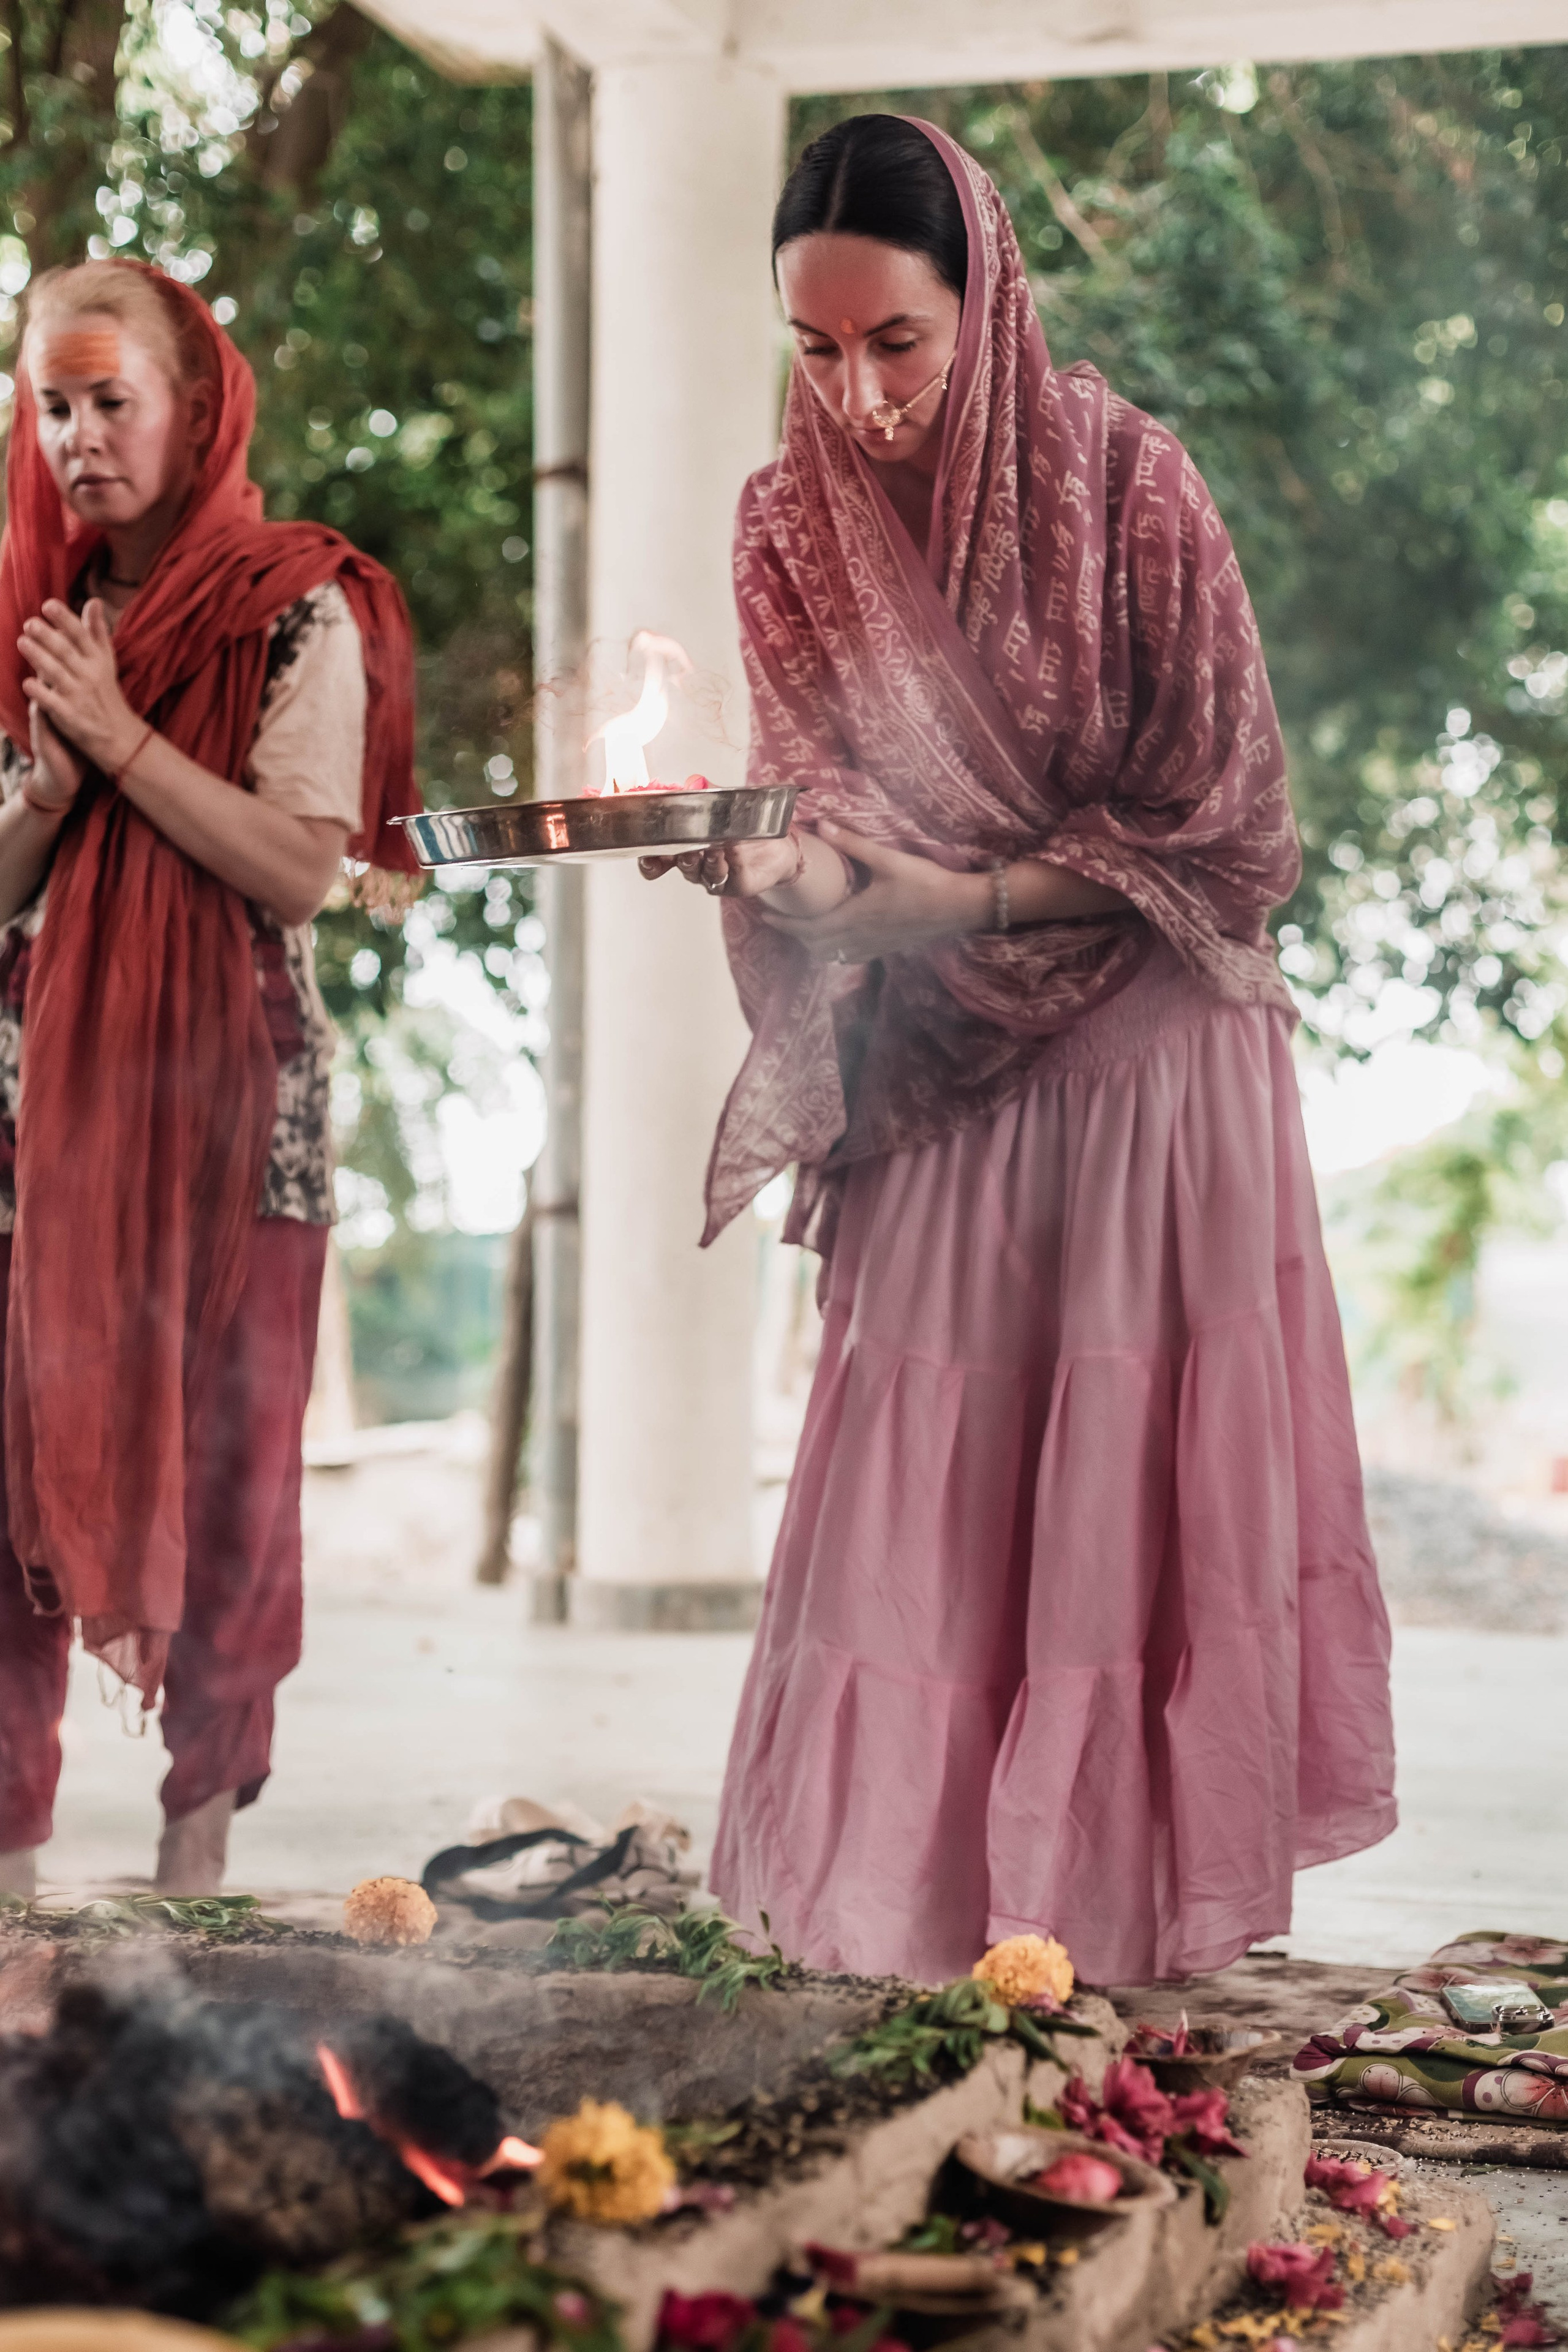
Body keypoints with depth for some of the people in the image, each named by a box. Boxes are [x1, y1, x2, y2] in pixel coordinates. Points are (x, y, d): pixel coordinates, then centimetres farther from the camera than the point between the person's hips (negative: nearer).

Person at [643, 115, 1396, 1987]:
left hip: (1147, 1046, -3)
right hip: (940, 1073, 3)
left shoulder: (1129, 487, -13)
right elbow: (821, 814, 2)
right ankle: (910, 1880, 12)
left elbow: (1221, 824, -11)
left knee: (1134, 1466, 0)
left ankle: (1143, 1887, 11)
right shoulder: (789, 526, -2)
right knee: (924, 1465, 2)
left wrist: (963, 896, -20)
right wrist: (787, 867, -22)